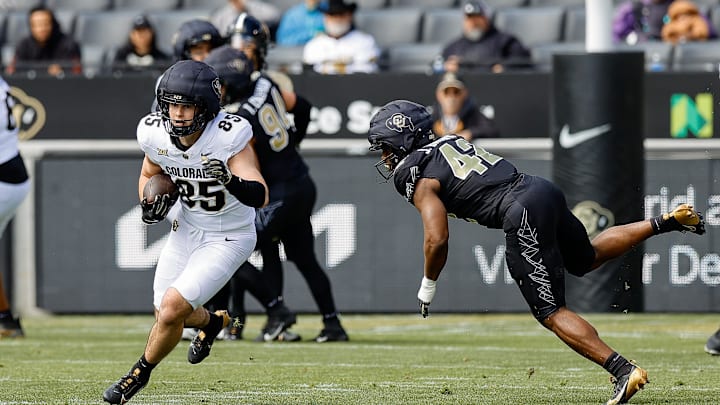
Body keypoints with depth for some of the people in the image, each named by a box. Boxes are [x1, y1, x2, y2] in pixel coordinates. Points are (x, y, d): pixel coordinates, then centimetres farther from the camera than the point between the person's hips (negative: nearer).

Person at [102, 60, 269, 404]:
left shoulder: (228, 136, -29)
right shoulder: (156, 134, -14)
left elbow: (260, 196, -34)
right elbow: (149, 175, 9)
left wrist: (234, 183, -54)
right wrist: (150, 204, -11)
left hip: (227, 240, -6)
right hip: (187, 230, 6)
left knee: (171, 309, -17)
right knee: (166, 314, 14)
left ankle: (139, 375, 10)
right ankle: (211, 322, 49)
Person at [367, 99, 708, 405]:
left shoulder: (419, 179, -4)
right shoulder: (452, 141, 20)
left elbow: (437, 240, -9)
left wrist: (427, 286, 2)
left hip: (522, 216, -9)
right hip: (543, 189, 9)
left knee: (551, 313, -4)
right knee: (587, 258, 33)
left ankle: (623, 370, -15)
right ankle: (664, 223, 21)